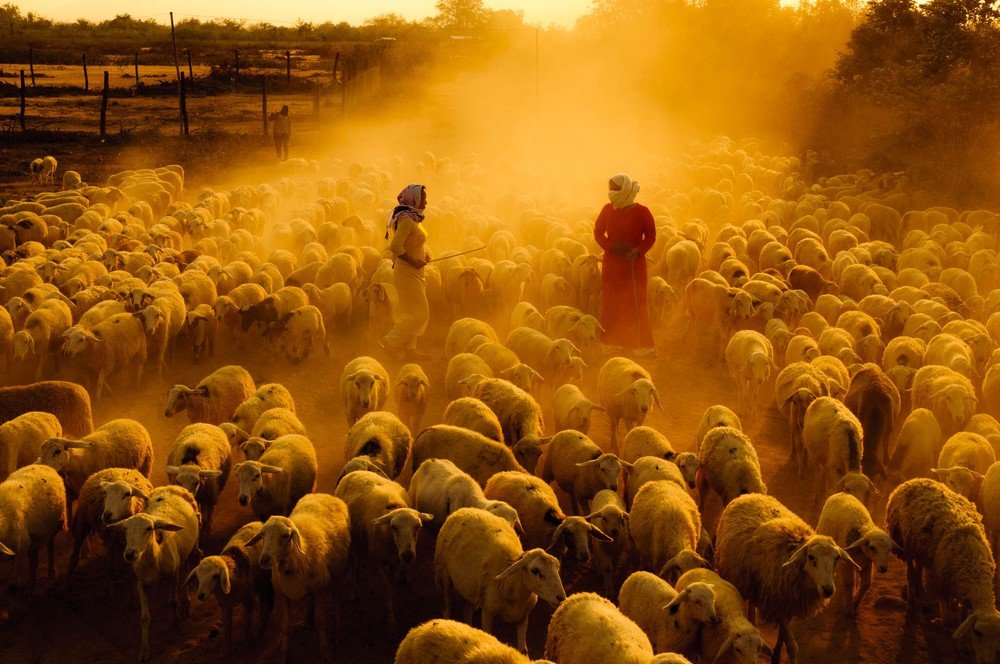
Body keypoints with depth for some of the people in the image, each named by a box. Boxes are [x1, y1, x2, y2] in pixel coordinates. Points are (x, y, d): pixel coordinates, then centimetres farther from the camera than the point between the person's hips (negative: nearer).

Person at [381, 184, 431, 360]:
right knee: (419, 313, -7)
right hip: (407, 273, -10)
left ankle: (408, 348, 21)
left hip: (414, 273, 10)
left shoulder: (413, 218, 11)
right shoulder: (406, 220, -19)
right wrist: (413, 261, -20)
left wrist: (423, 254, 8)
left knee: (411, 312, 14)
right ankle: (392, 342, 0)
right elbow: (395, 246, -27)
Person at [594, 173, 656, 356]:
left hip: (634, 263, -3)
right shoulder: (608, 209, 3)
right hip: (612, 262, 3)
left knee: (635, 301, -2)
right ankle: (613, 341, 16)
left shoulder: (642, 212, -7)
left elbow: (650, 236, -1)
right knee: (612, 301, 6)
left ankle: (641, 344, 7)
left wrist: (638, 250, -18)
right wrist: (612, 246, -10)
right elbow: (598, 232, 7)